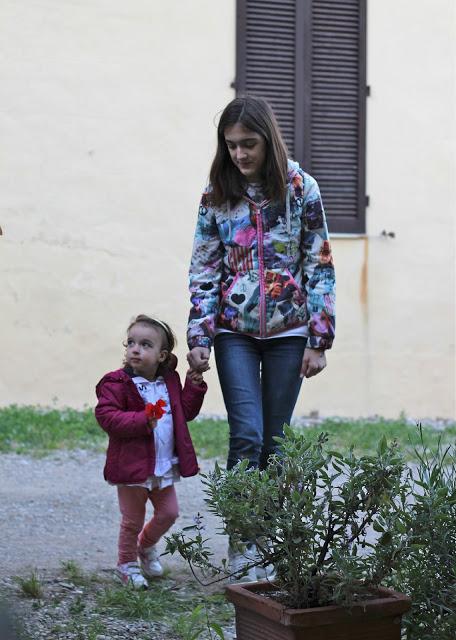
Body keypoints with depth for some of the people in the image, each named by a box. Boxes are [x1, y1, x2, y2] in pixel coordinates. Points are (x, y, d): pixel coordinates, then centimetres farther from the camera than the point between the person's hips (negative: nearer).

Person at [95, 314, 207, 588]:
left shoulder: (170, 381, 6)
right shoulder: (116, 383, -14)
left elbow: (186, 411, 14)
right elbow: (106, 415, -22)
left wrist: (193, 387, -1)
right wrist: (141, 421, -31)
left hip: (164, 466, 6)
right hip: (132, 465, -5)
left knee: (169, 512, 13)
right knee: (133, 520, 4)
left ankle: (146, 545, 39)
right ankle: (128, 564, 23)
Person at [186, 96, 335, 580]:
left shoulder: (300, 188, -4)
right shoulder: (217, 194, -1)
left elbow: (320, 266, -3)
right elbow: (204, 270, 1)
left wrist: (319, 339, -7)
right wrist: (198, 338, -7)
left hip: (288, 331, 0)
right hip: (234, 332, 0)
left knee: (276, 440, 4)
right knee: (246, 435, -11)